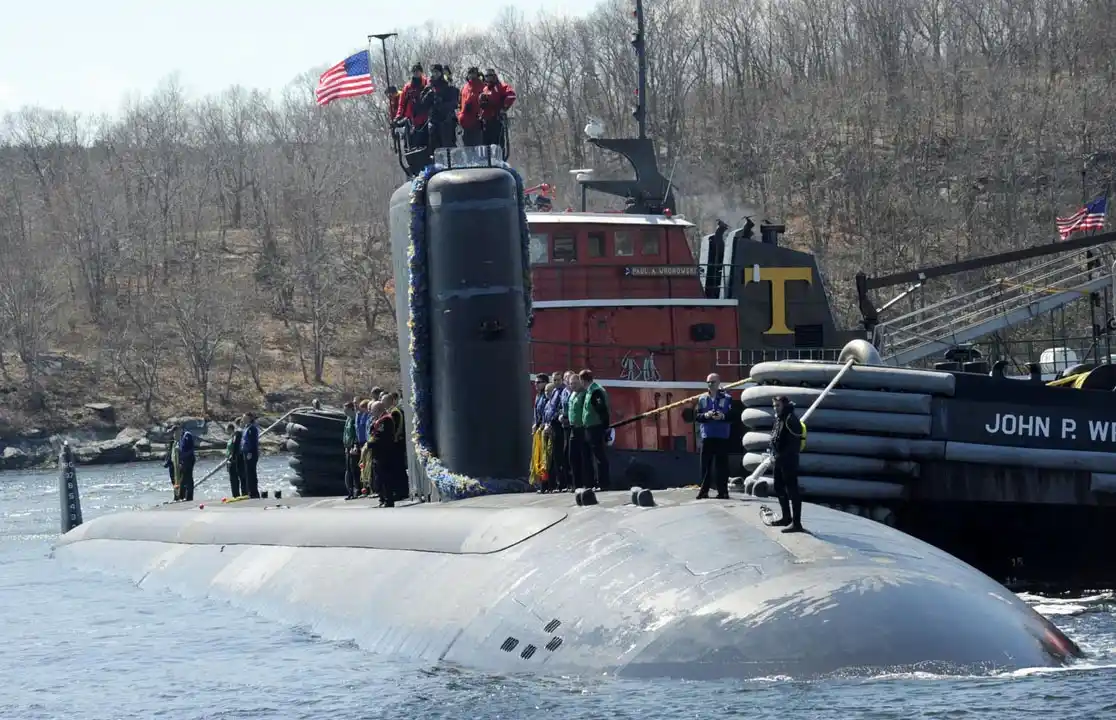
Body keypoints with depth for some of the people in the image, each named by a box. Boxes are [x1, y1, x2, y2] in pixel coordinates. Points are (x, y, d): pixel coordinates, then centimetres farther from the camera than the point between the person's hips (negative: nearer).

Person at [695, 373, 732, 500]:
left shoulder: (727, 399, 3)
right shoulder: (702, 399, 11)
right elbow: (697, 416, 6)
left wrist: (723, 416, -19)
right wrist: (705, 415, -13)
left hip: (722, 436, -2)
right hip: (707, 436, 2)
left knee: (721, 465, -2)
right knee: (706, 465, 2)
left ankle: (723, 491, 1)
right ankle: (704, 490, 8)